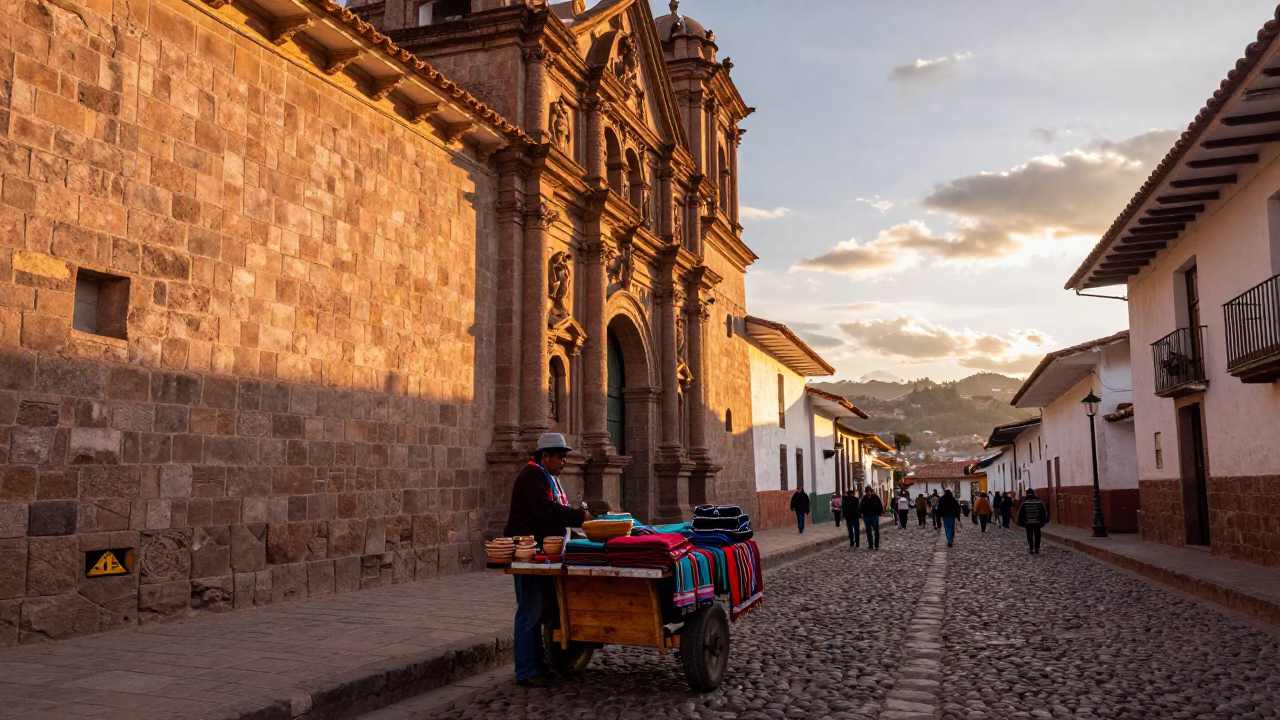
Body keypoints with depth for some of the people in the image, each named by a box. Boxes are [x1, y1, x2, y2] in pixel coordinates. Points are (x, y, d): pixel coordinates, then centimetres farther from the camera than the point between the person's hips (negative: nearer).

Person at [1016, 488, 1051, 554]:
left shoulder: (1024, 502, -4)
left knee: (1030, 535, 7)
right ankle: (1037, 549, 5)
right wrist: (1044, 520, 9)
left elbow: (1020, 513, -2)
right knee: (1037, 535, 11)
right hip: (1037, 522, 1)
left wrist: (1020, 521, 7)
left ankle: (1032, 549, 2)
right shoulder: (1039, 502, 0)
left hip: (1028, 523, -1)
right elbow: (1044, 511, 2)